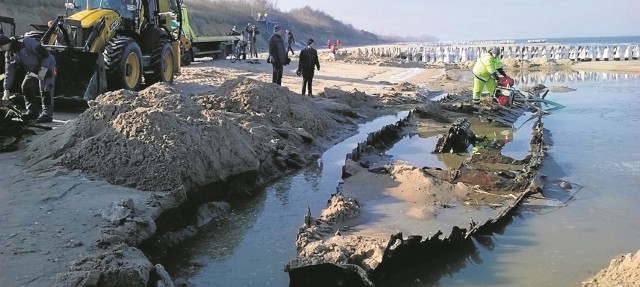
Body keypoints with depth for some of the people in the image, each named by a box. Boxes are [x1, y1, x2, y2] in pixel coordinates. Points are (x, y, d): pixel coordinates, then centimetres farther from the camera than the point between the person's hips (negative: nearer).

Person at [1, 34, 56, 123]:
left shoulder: (26, 43, -24)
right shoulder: (10, 55, 0)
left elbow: (44, 53, -24)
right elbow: (9, 73, 1)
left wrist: (44, 68, -23)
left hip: (47, 66, -8)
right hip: (33, 71, 8)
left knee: (45, 89, -17)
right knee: (26, 87, 3)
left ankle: (47, 114, -15)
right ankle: (32, 111, 14)